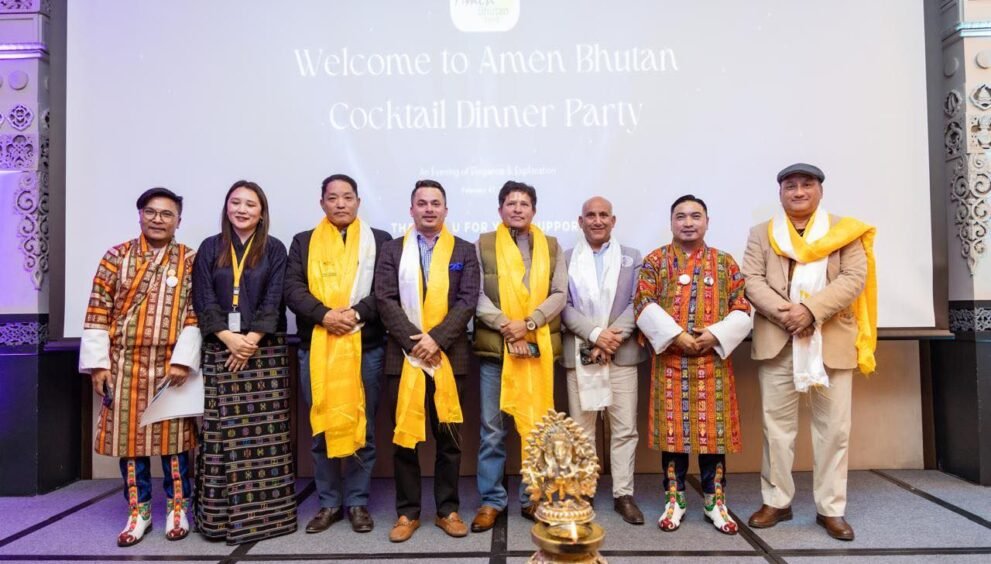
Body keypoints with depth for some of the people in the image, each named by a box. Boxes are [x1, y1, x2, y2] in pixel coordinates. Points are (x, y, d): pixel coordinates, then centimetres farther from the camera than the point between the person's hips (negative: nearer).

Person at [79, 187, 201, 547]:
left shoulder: (190, 260, 1)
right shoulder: (117, 256, 4)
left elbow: (195, 313, -4)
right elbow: (98, 311, 2)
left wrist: (182, 359, -12)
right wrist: (98, 363, -3)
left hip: (170, 364, -1)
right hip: (125, 364, 2)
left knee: (173, 436, 5)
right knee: (128, 435, 7)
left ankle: (178, 508, 19)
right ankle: (138, 510, 21)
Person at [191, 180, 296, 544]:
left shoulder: (274, 250, 7)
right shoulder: (210, 249, 10)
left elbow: (274, 300, -2)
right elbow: (203, 299, 1)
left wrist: (252, 339, -13)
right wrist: (229, 338, -12)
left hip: (265, 350, -1)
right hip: (220, 350, 1)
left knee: (264, 430, -1)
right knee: (221, 431, 1)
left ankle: (264, 511, 7)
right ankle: (219, 513, 10)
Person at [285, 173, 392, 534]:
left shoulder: (379, 241, 8)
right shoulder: (304, 242, 12)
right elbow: (292, 288, 1)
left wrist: (356, 313, -17)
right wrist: (324, 314, -15)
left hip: (365, 347, -1)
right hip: (315, 348, 2)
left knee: (362, 427, 5)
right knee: (321, 427, 8)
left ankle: (357, 502, 19)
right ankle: (329, 502, 21)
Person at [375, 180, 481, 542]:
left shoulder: (464, 251, 7)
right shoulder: (392, 250, 8)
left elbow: (468, 301, -3)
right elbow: (385, 300, -2)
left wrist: (436, 339, -15)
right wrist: (414, 340, -14)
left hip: (449, 357, 0)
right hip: (404, 356, 0)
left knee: (449, 437, 7)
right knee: (404, 435, 6)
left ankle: (447, 509, 20)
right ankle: (408, 512, 19)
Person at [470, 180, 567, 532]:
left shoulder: (552, 247, 10)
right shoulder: (483, 245, 5)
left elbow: (559, 295, 2)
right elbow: (476, 294, -2)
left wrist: (528, 323, -12)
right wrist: (505, 326, -15)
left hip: (539, 347, 2)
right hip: (494, 347, -1)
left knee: (537, 426, 8)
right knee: (492, 429, 4)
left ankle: (533, 498, 22)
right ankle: (491, 501, 17)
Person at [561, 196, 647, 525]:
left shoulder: (632, 258, 10)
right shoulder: (565, 259, 6)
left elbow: (637, 304, 0)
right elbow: (563, 305, -2)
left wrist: (613, 338, -12)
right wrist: (596, 333, -13)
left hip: (622, 354, 1)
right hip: (579, 354, 0)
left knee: (625, 428, 4)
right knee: (581, 429, 6)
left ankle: (623, 494, 15)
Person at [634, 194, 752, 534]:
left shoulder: (725, 262, 9)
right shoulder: (655, 261, 4)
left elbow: (742, 309, 3)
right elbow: (644, 305, -6)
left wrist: (715, 335, -12)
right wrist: (676, 336, -16)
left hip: (713, 360, 1)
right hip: (670, 360, -1)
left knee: (713, 428, 5)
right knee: (672, 428, 4)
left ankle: (715, 502, 19)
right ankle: (674, 500, 17)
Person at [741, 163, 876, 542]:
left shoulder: (844, 231, 9)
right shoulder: (761, 234, 11)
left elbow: (854, 278, -4)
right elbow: (752, 281, 0)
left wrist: (811, 309, -17)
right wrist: (783, 312, -16)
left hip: (832, 341, 0)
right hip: (777, 341, 0)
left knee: (834, 427, 4)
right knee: (777, 425, 5)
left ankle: (830, 508, 16)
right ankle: (777, 501, 16)